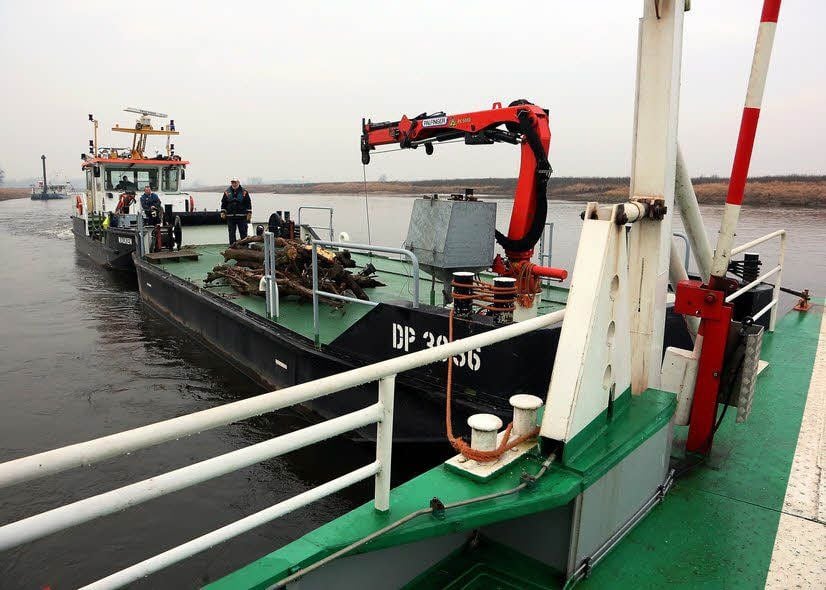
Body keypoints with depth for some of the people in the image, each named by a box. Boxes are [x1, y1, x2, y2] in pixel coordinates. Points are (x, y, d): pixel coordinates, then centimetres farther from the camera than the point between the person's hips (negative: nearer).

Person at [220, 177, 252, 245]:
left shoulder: (244, 192, 1)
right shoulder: (227, 192, 7)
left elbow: (248, 203, 3)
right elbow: (223, 203, 12)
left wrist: (249, 213, -3)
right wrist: (223, 212, 4)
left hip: (241, 216, -2)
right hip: (230, 216, 2)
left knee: (243, 232, 3)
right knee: (231, 232, 6)